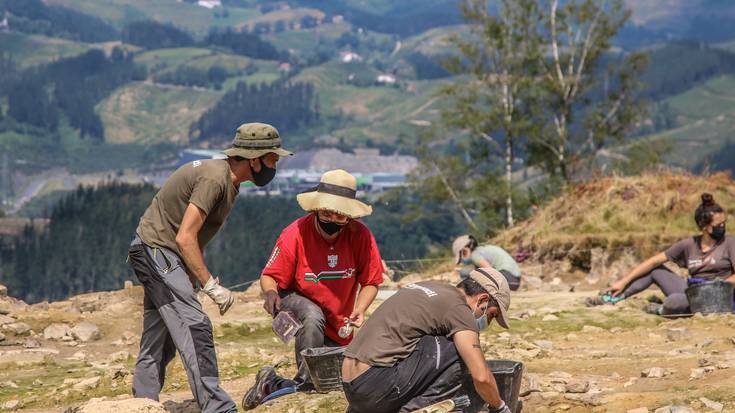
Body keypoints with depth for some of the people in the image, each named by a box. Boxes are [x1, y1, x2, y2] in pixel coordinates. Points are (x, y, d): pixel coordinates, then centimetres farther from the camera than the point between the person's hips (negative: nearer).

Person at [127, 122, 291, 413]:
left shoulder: (228, 179, 9)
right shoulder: (215, 178, -22)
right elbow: (185, 238, -26)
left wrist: (196, 277, 9)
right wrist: (211, 285, -24)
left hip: (154, 254, 10)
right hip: (156, 250, -10)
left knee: (159, 340, 13)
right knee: (195, 327, -16)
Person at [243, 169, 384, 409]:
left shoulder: (360, 236, -19)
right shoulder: (295, 234, -23)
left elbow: (370, 283, -9)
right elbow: (269, 277, -17)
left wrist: (359, 310, -26)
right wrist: (270, 293, -39)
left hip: (338, 326, 3)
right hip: (296, 300, -3)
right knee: (313, 317, -39)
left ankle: (275, 384, 28)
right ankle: (304, 382, -25)